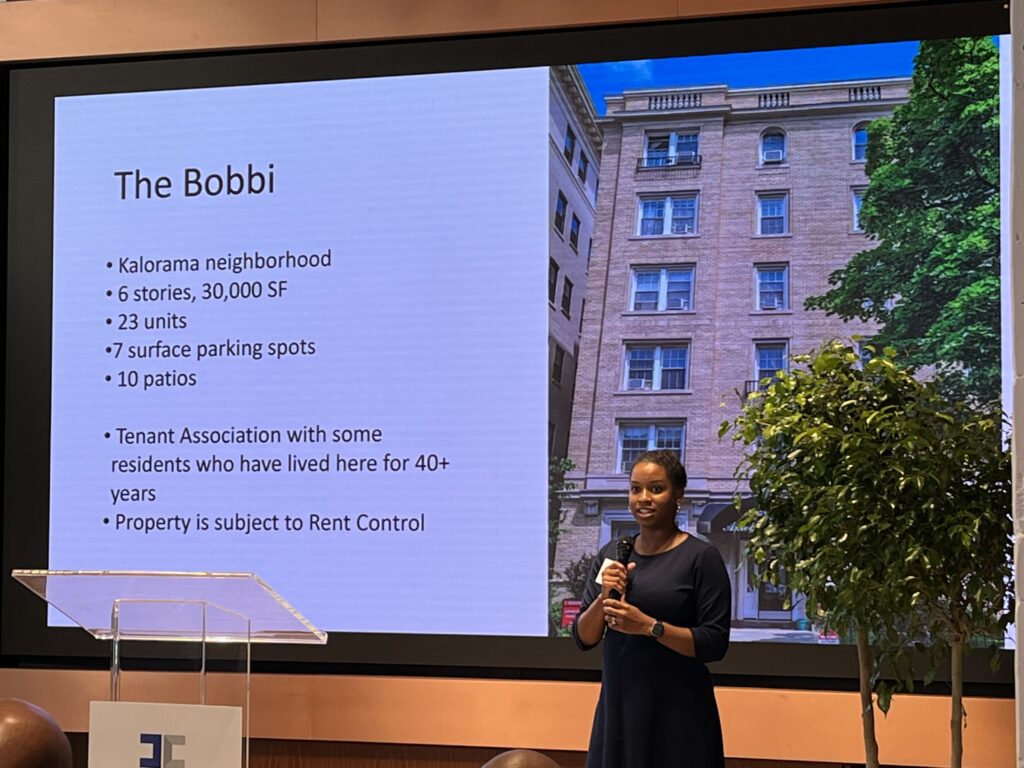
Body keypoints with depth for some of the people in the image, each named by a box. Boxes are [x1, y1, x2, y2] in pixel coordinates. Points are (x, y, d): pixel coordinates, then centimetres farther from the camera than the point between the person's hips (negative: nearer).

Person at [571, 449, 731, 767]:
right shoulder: (611, 553, 7)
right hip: (617, 706, 4)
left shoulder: (702, 557, -8)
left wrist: (649, 626, -21)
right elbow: (583, 638, 7)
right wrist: (603, 599, -11)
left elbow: (715, 643, -12)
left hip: (677, 713, -4)